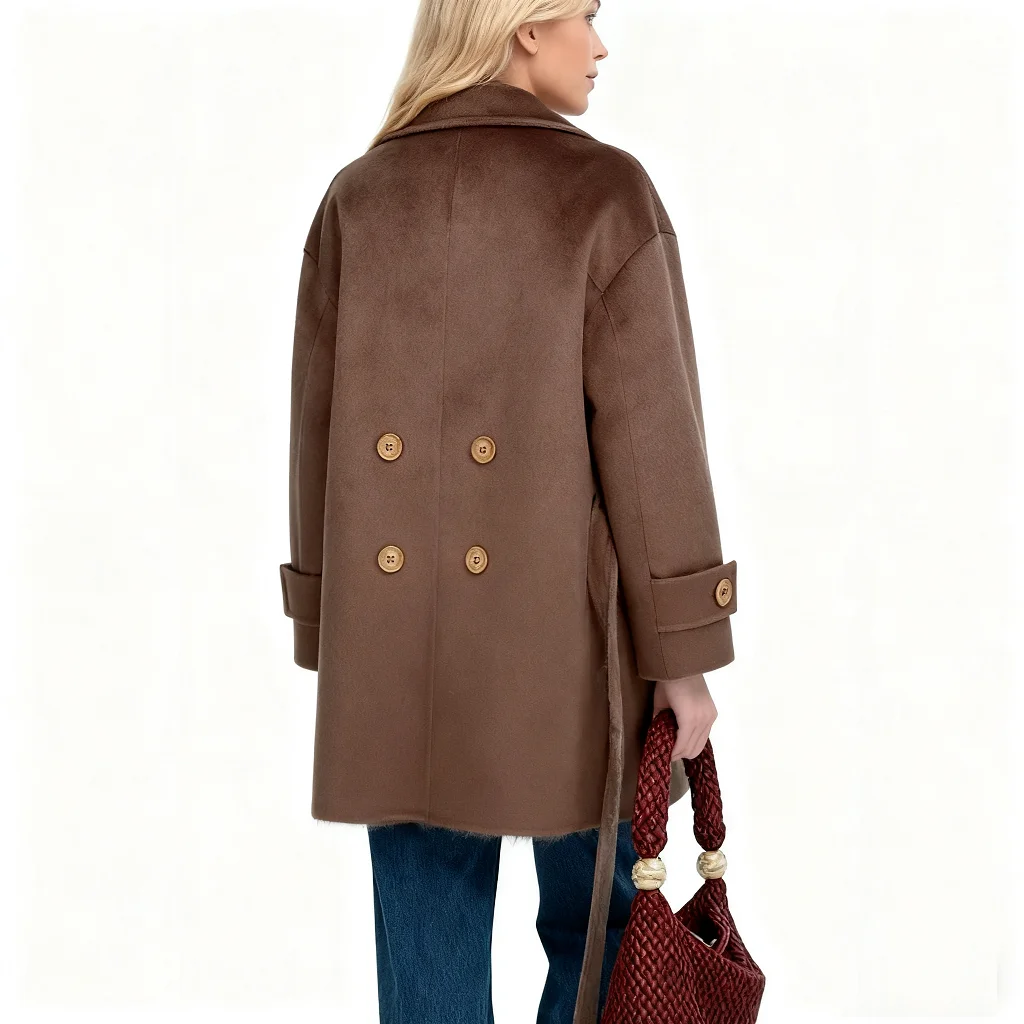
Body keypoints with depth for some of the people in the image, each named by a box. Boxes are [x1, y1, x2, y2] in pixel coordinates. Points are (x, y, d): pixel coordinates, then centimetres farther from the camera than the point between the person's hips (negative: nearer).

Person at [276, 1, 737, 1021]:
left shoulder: (357, 198, 4)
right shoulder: (604, 193, -8)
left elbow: (317, 431, 5)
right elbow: (649, 433, -10)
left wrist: (330, 636, 14)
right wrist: (683, 653, -4)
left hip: (395, 644, 4)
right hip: (562, 633, -3)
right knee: (597, 933, 14)